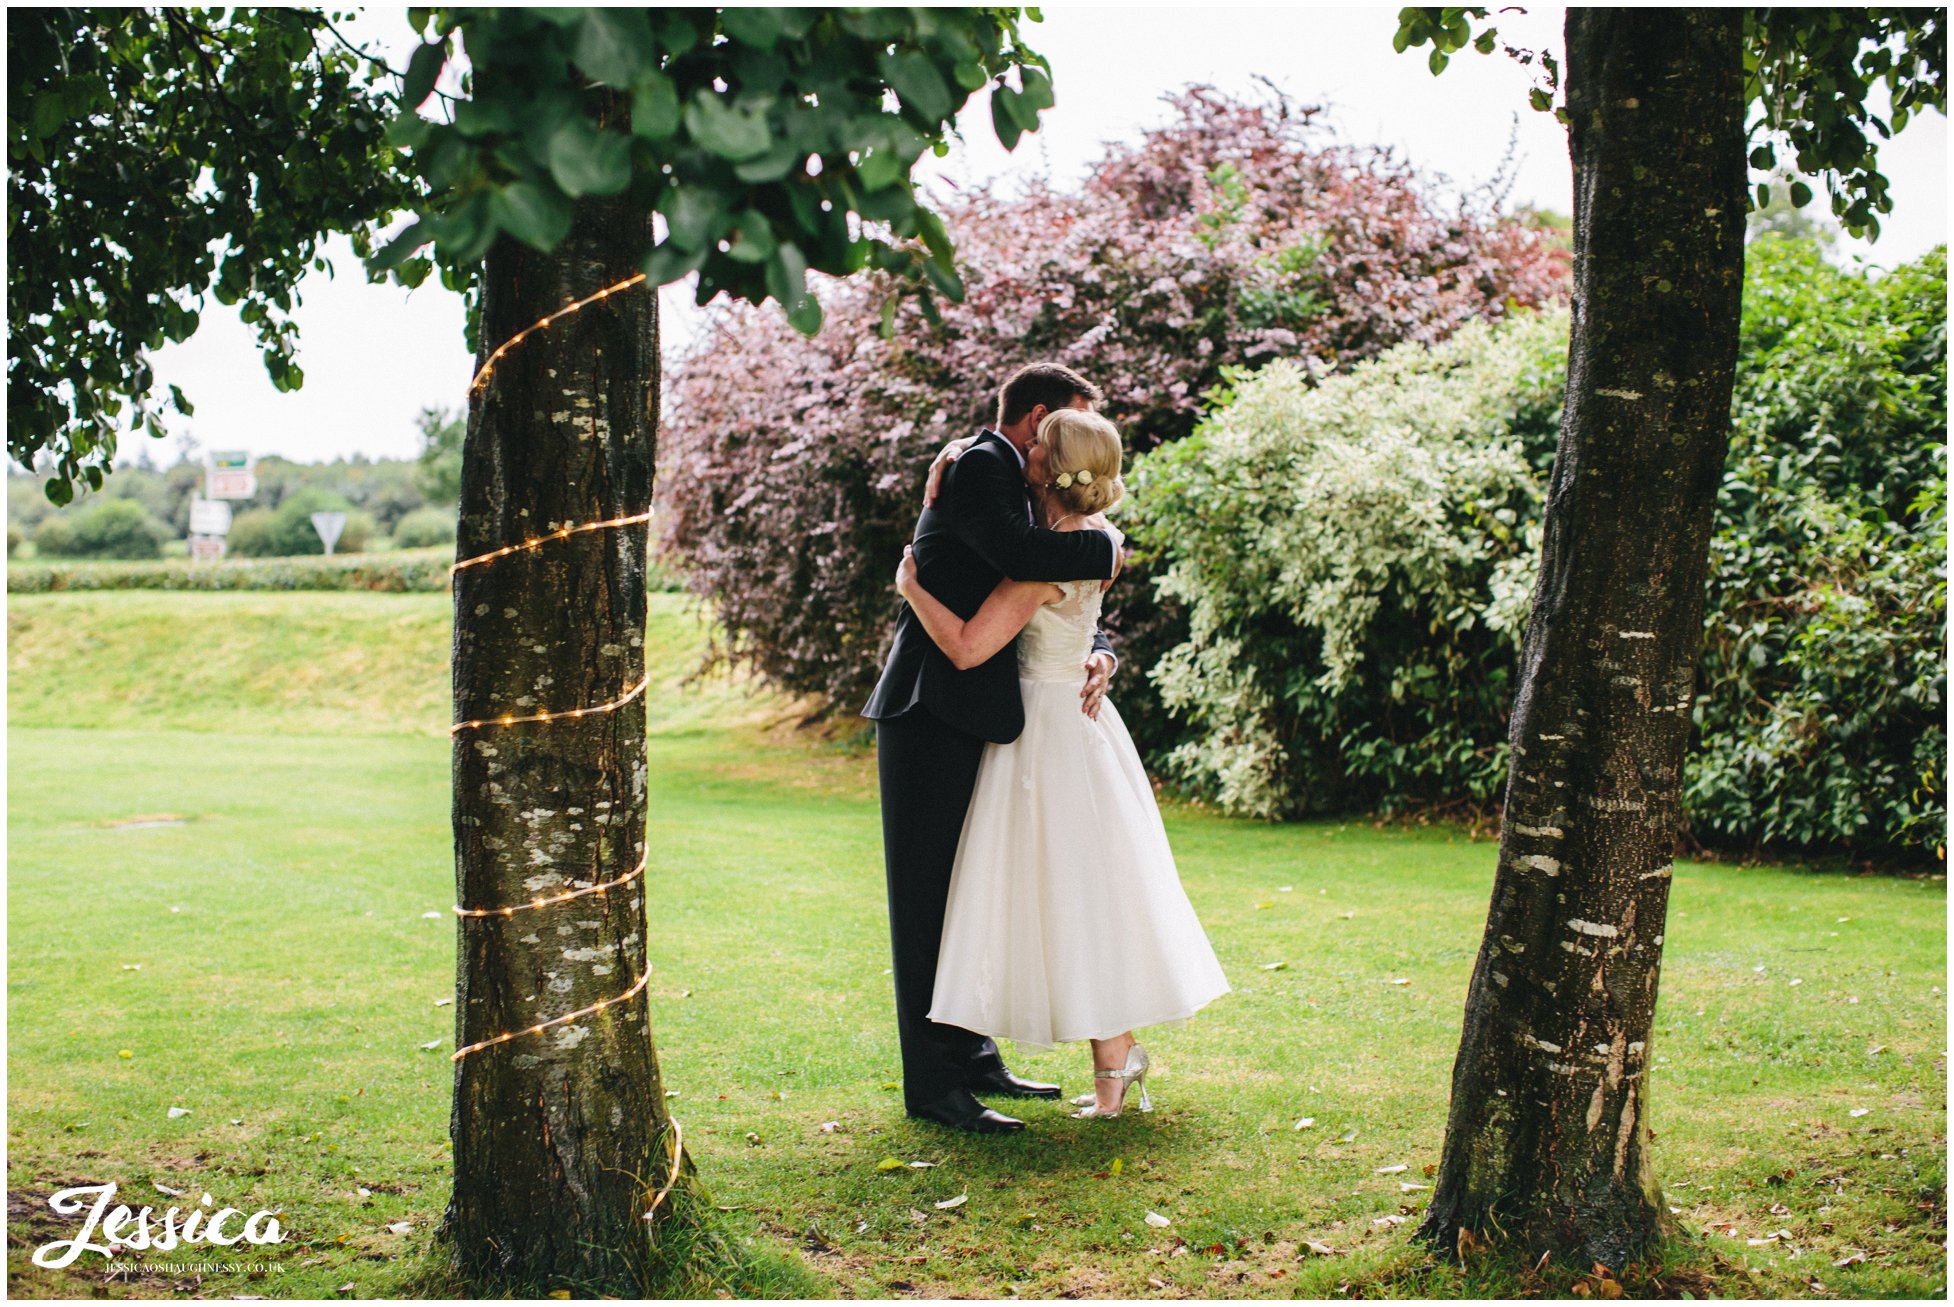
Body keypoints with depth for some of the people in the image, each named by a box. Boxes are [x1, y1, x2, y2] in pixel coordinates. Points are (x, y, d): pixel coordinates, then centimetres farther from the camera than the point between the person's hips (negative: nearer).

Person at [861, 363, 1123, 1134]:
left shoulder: (1011, 484, 19)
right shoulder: (977, 468, -10)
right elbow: (1016, 552, -28)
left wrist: (1098, 656, -3)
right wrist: (1105, 546, -11)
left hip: (971, 719, 10)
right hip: (930, 714, -10)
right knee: (928, 902, -5)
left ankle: (973, 1058, 26)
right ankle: (931, 1085, 0)